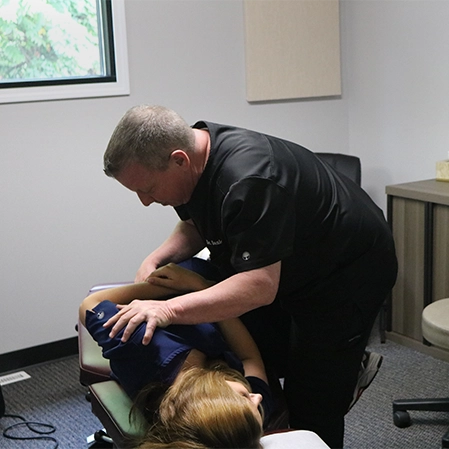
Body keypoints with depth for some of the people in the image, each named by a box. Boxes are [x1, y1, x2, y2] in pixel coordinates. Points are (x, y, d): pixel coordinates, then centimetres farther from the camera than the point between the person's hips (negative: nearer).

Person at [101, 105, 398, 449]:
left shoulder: (248, 179, -35)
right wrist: (156, 259, -10)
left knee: (311, 409, -7)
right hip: (288, 268, 9)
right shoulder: (193, 152, -8)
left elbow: (260, 286, -37)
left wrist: (170, 310, -41)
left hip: (348, 272, -8)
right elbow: (195, 226, 8)